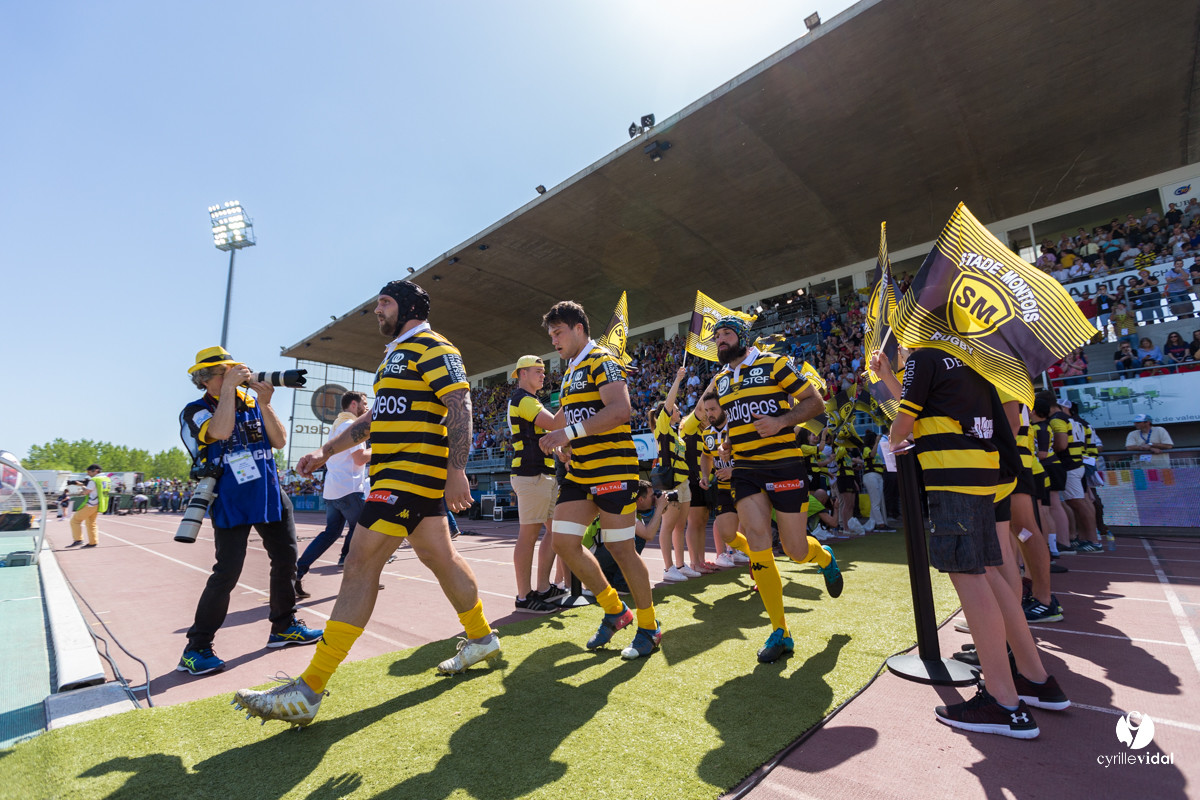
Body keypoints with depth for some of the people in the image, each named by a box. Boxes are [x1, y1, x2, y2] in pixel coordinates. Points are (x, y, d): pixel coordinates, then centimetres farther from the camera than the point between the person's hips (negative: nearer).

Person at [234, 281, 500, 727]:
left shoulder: (432, 347, -7)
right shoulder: (394, 355, 24)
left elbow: (460, 407, -18)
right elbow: (374, 418, 28)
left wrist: (456, 471, -24)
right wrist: (326, 451, 22)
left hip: (412, 471, -10)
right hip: (393, 471, 10)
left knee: (361, 565, -10)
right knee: (438, 556, 14)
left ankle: (308, 692, -1)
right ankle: (481, 639, 29)